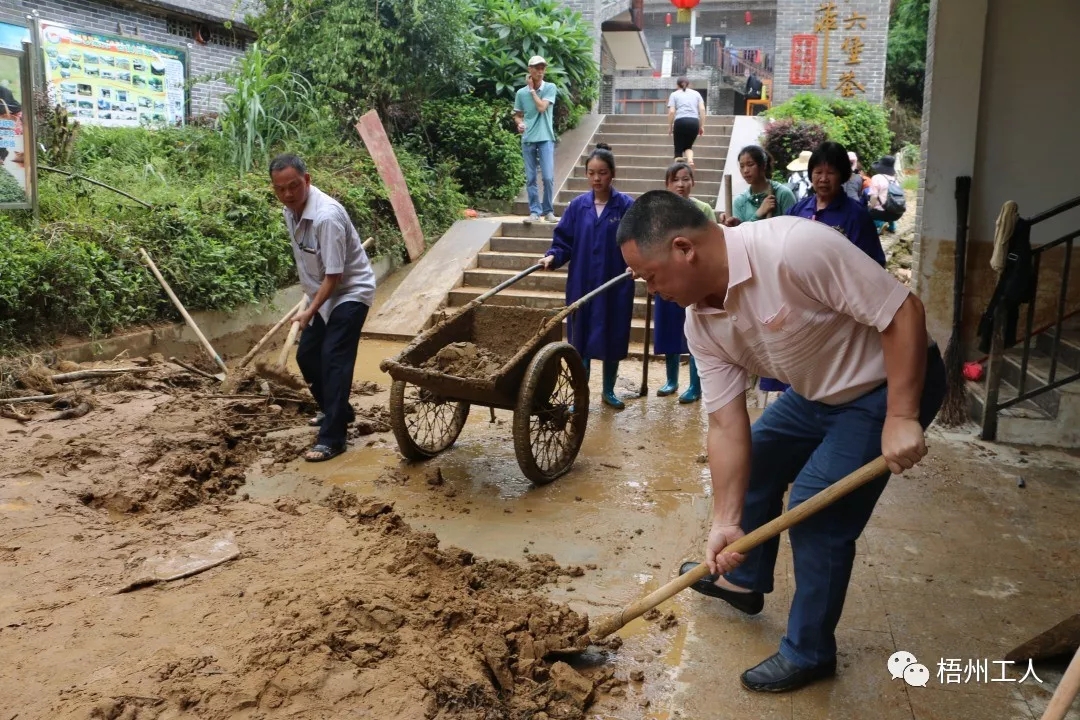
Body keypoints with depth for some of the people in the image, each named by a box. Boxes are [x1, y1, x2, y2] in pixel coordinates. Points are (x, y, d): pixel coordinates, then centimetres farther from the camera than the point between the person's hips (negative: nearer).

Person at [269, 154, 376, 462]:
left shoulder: (326, 216, -29)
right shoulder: (290, 210, -2)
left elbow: (334, 275, -27)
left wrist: (310, 312, -26)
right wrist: (311, 305, 17)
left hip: (350, 291, -9)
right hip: (322, 293, 9)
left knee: (334, 359, -15)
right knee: (307, 355, 12)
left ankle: (332, 437, -12)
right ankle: (337, 411, 32)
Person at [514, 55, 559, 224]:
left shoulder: (550, 88, 0)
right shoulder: (521, 93, 5)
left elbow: (542, 107, -13)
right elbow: (518, 115, 15)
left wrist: (532, 89, -4)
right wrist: (520, 123, -7)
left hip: (545, 138, -2)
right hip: (528, 140, 2)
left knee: (548, 177, -6)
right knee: (530, 178, 4)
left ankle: (548, 211, 8)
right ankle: (535, 211, 11)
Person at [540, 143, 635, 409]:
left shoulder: (627, 206, -5)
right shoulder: (577, 206, 2)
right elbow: (564, 241, 3)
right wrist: (553, 257, -15)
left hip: (615, 287, -1)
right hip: (581, 286, 2)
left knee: (612, 340, 10)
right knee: (580, 341, 5)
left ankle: (608, 391, 30)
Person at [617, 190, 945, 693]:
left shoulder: (793, 247, -35)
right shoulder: (701, 322, -10)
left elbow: (903, 312, -30)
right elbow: (727, 425, -8)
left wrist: (901, 419, -32)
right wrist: (725, 522, -11)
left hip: (888, 386, -8)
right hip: (818, 390, 8)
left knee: (817, 511, -10)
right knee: (755, 462, 19)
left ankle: (809, 653, 12)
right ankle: (743, 580, 43)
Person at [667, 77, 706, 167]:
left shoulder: (674, 94, 14)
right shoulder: (696, 93, 22)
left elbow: (671, 112, 2)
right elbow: (702, 109, 10)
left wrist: (670, 127, 7)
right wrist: (702, 126, 11)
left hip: (680, 122, -2)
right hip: (694, 122, 3)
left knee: (678, 149, 5)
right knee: (688, 145, 19)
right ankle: (690, 160, -10)